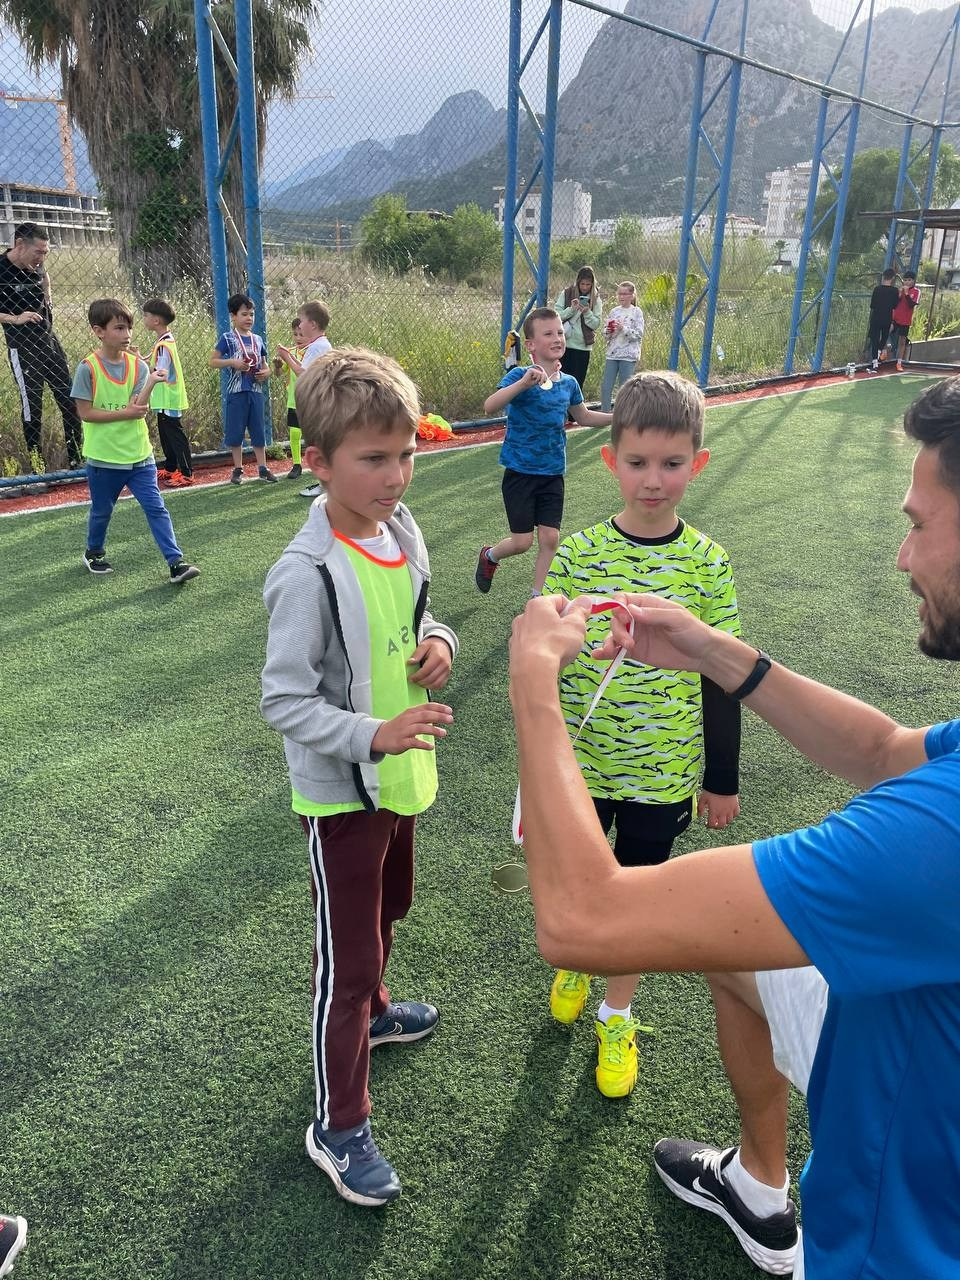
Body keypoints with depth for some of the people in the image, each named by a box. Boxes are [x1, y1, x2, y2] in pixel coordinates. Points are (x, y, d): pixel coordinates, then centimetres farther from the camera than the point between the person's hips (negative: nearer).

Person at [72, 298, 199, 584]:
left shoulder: (137, 365, -2)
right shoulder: (88, 368, -11)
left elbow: (139, 409, -11)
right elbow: (85, 413, -12)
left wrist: (151, 382, -26)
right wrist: (126, 413, -16)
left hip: (139, 455, 2)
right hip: (104, 458, -2)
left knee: (156, 508, -5)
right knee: (102, 511, 16)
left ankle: (176, 563, -6)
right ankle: (94, 553, 40)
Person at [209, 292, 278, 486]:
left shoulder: (257, 339, 10)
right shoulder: (228, 338, -2)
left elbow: (264, 364, 19)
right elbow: (213, 361, -3)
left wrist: (266, 372, -4)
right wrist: (233, 362, -17)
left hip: (256, 390, 4)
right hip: (236, 390, -3)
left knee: (259, 430, 7)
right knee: (235, 431, 3)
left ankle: (262, 468, 14)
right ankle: (238, 469, 14)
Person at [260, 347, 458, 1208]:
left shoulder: (400, 531, -3)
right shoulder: (307, 574, -26)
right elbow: (284, 702, -23)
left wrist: (437, 641, -9)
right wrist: (372, 736, -34)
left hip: (402, 776, 8)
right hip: (340, 795, -7)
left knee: (384, 917, 29)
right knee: (346, 959, 7)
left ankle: (372, 1010, 57)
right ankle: (339, 1127, 28)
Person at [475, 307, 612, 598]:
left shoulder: (569, 383, 2)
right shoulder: (520, 376, -14)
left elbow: (583, 417, 22)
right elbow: (489, 407, -31)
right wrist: (524, 382, -44)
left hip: (553, 474, 5)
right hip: (520, 471, -4)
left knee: (550, 538, 2)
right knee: (522, 541, -1)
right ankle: (489, 556, 33)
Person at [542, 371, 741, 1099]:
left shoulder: (707, 562, -9)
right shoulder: (577, 555, -11)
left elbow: (721, 680, -1)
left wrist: (722, 780, 3)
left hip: (663, 772, 0)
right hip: (580, 764, 1)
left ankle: (617, 1017, 40)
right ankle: (574, 960, 52)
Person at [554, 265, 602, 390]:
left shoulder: (596, 299, 5)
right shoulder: (566, 294, 3)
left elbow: (596, 324, 0)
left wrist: (587, 312, -16)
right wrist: (571, 309, -17)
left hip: (583, 346, 1)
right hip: (565, 343, 0)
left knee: (578, 383, 1)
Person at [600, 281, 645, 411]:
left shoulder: (636, 312, -1)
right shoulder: (614, 311, 11)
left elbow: (639, 334, -8)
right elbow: (607, 335, 14)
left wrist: (623, 329, -20)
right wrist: (609, 331, -8)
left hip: (628, 355, -4)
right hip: (612, 353, 4)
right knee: (606, 388, 0)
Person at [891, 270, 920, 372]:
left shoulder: (916, 291, -3)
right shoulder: (900, 289, 4)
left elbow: (912, 305, -16)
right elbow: (894, 304, 0)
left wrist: (906, 293, -22)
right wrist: (900, 293, -14)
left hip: (905, 321, -1)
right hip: (895, 319, 1)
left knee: (902, 341, 6)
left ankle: (899, 363, 11)